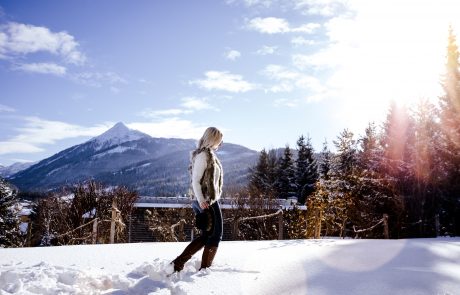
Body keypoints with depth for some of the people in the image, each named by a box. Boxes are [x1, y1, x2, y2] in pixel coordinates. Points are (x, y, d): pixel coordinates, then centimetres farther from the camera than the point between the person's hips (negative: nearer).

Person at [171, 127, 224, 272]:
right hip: (207, 202, -10)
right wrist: (201, 201, -23)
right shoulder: (203, 155, -14)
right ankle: (205, 269, 10)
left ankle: (178, 263, 16)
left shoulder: (209, 155, 16)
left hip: (210, 200, 10)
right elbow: (195, 180, -17)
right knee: (215, 236, 1)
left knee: (206, 235, 14)